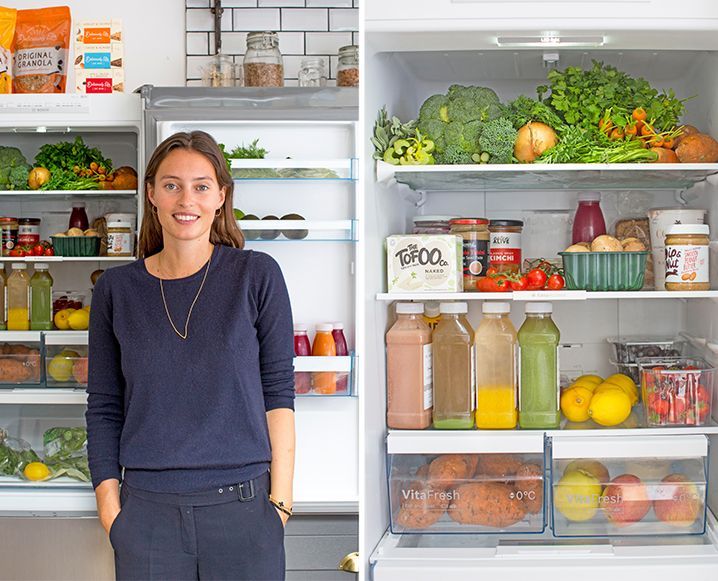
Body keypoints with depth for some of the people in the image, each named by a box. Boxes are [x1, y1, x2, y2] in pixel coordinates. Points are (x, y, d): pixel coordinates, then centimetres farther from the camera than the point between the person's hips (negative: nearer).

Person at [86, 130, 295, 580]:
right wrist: (109, 505, 1)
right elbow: (104, 408, 8)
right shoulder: (117, 289, 4)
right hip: (147, 510, 1)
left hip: (244, 507, -1)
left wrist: (281, 497, -5)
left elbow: (278, 392, 0)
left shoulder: (257, 275, -1)